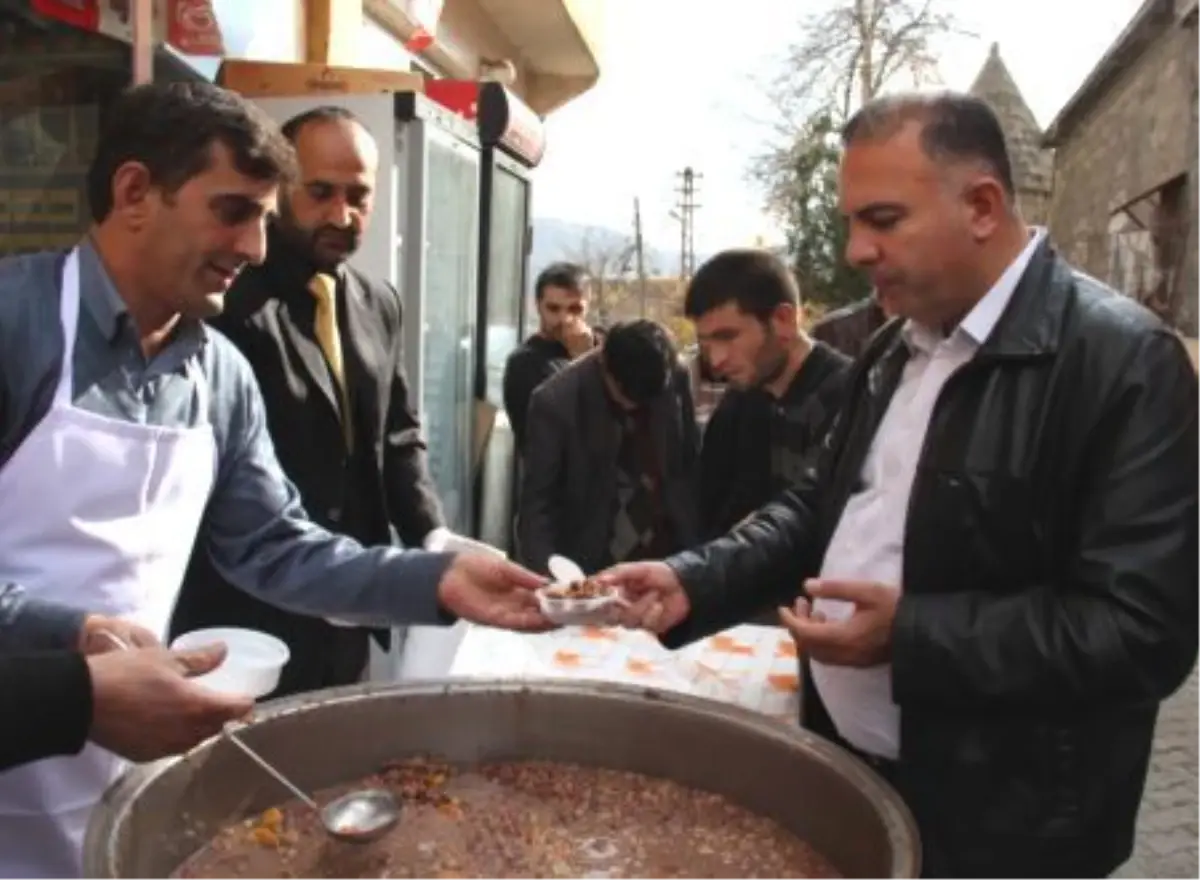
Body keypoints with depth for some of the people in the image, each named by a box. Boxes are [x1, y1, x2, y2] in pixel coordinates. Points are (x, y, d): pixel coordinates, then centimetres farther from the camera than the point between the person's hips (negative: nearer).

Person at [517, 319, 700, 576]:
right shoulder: (555, 402, -16)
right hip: (594, 567, -3)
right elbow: (538, 504, -13)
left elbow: (691, 464, 7)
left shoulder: (676, 379, -6)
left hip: (668, 558, 3)